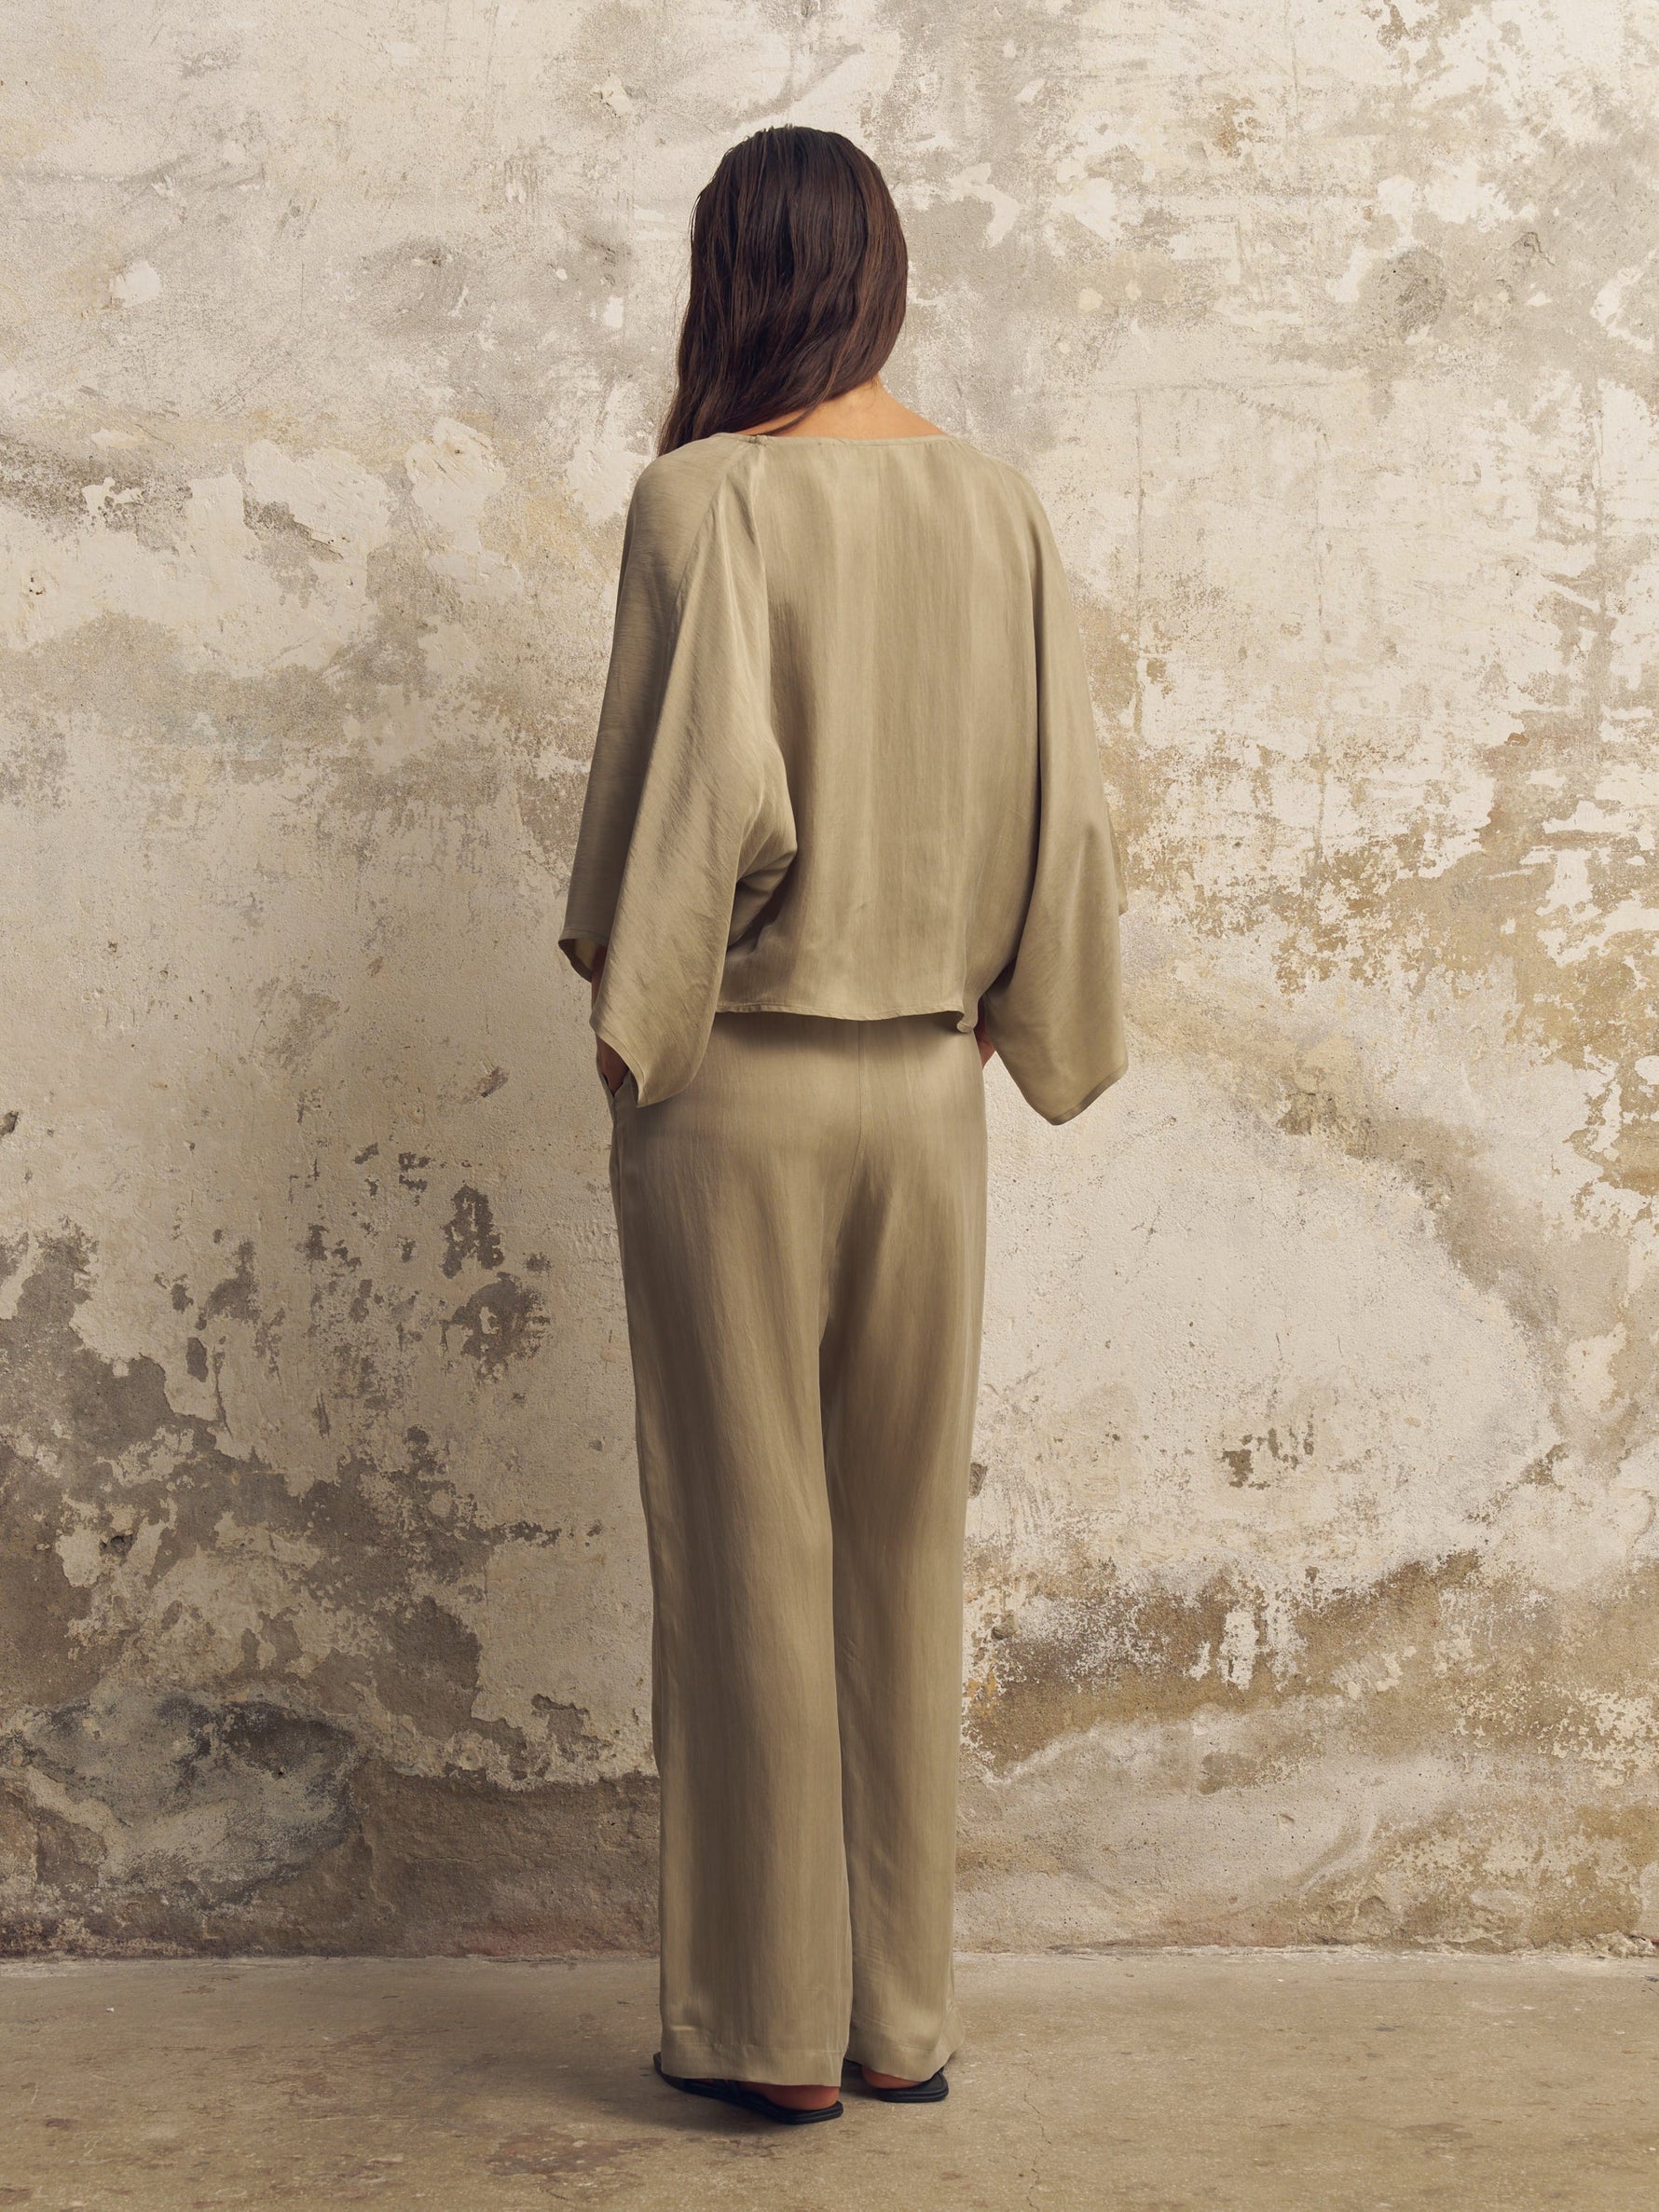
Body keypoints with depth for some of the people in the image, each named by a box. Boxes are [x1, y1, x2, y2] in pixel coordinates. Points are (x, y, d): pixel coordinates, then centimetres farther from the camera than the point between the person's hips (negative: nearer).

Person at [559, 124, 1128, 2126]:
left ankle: (773, 2023, 16)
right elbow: (1067, 810, 3)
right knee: (906, 1551, 13)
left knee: (750, 1552, 5)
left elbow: (700, 795, -20)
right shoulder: (995, 503, 2)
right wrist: (999, 1016, 14)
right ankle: (906, 2012, 23)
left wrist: (630, 1014, -6)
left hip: (738, 1086, -5)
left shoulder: (705, 497, -12)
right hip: (929, 1087, 5)